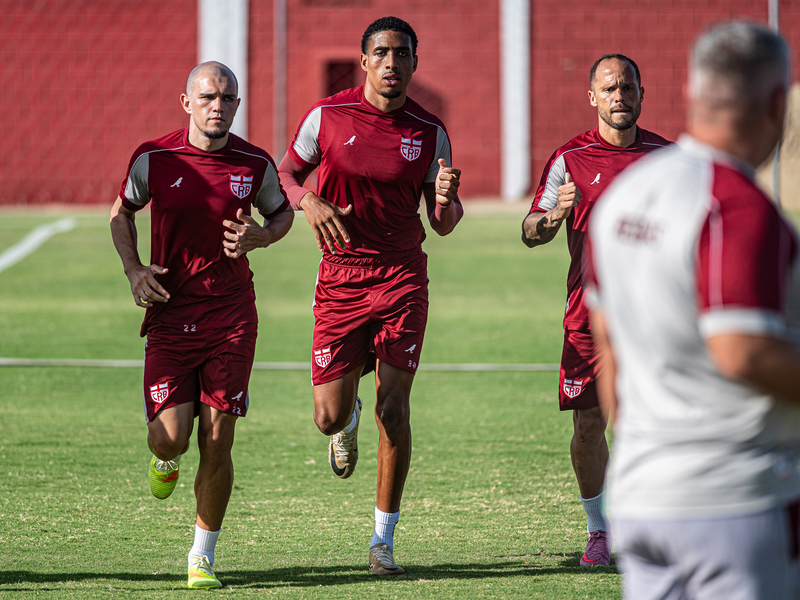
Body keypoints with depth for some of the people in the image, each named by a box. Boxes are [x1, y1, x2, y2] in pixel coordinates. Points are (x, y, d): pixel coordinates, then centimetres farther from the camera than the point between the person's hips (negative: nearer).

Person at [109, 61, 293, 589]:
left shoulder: (256, 164, -2)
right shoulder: (154, 159, -4)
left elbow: (282, 212, 16)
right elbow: (122, 212, 13)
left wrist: (260, 237, -7)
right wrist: (135, 271, -2)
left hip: (232, 317, 0)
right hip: (170, 315, 0)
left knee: (217, 443, -4)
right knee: (170, 437, -8)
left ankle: (203, 555, 10)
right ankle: (166, 460, 31)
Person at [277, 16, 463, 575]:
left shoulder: (429, 131, 0)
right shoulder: (327, 116, -3)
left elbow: (443, 224, 5)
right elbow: (285, 174, 9)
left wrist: (447, 200, -19)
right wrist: (310, 201, -13)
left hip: (403, 278, 0)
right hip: (341, 276, 0)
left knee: (394, 407, -6)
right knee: (329, 416, -5)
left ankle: (384, 540, 4)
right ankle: (348, 421, 37)